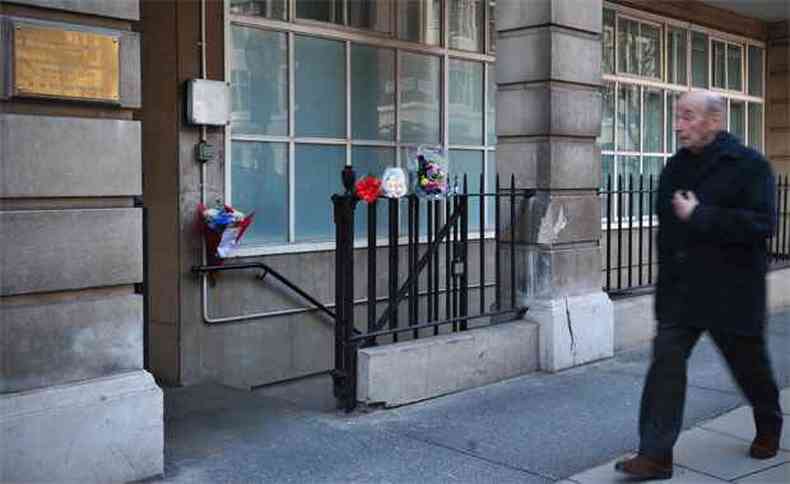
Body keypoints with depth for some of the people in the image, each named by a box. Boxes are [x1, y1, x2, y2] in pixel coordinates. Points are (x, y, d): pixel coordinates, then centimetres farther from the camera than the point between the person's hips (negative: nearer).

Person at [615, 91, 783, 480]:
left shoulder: (749, 165, -10)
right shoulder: (675, 167, 9)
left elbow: (761, 224, -22)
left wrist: (698, 216, -22)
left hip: (731, 293, -4)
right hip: (679, 290, 5)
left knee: (749, 365, 14)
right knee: (665, 364, -6)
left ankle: (769, 428, 43)